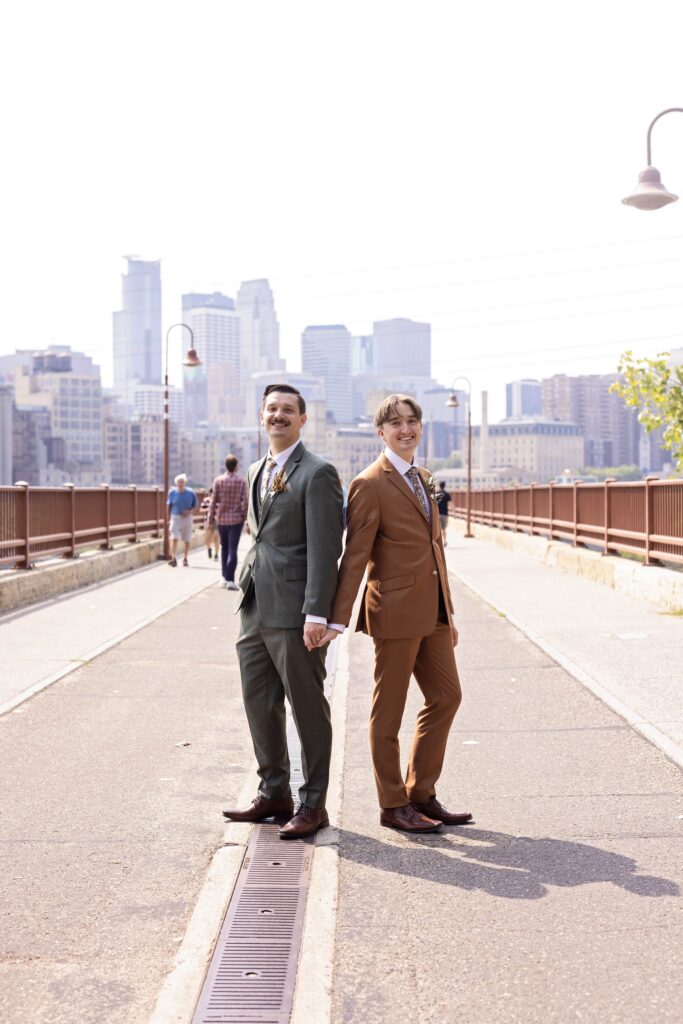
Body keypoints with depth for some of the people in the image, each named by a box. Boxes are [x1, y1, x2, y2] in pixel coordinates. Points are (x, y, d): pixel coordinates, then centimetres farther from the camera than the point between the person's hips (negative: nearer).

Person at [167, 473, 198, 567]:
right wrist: (169, 516, 6)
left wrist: (190, 511, -13)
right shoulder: (172, 492, -3)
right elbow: (169, 505, 9)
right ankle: (173, 558, -20)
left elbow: (195, 505, 5)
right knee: (174, 538, -16)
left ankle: (185, 558, 22)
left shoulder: (190, 493, -5)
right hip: (175, 517, -1)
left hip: (187, 518, 1)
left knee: (187, 540, 9)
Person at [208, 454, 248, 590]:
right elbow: (245, 501, -8)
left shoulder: (218, 480, -3)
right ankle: (230, 580, -9)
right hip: (236, 519, -2)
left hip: (221, 519, 2)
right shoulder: (241, 481, -6)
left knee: (224, 547, 16)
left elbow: (213, 501, -3)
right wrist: (245, 516, 5)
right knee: (232, 549, -2)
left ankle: (225, 578, 18)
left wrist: (211, 519, 3)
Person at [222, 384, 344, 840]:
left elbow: (324, 549, -15)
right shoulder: (257, 472, 17)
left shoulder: (317, 473, -9)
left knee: (308, 708, 3)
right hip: (256, 609, 8)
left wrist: (316, 613, -21)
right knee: (260, 704, 15)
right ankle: (274, 793, 30)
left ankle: (313, 804, 14)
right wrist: (247, 588, 17)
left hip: (294, 613, -8)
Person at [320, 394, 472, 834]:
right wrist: (338, 619, -17)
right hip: (396, 610, -8)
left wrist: (449, 612, 19)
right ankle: (393, 806, 16)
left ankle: (421, 793, 25)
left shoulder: (423, 479, 15)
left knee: (446, 696, 12)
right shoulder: (370, 484, -10)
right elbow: (355, 557, -13)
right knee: (389, 710, 3)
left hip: (431, 612, 8)